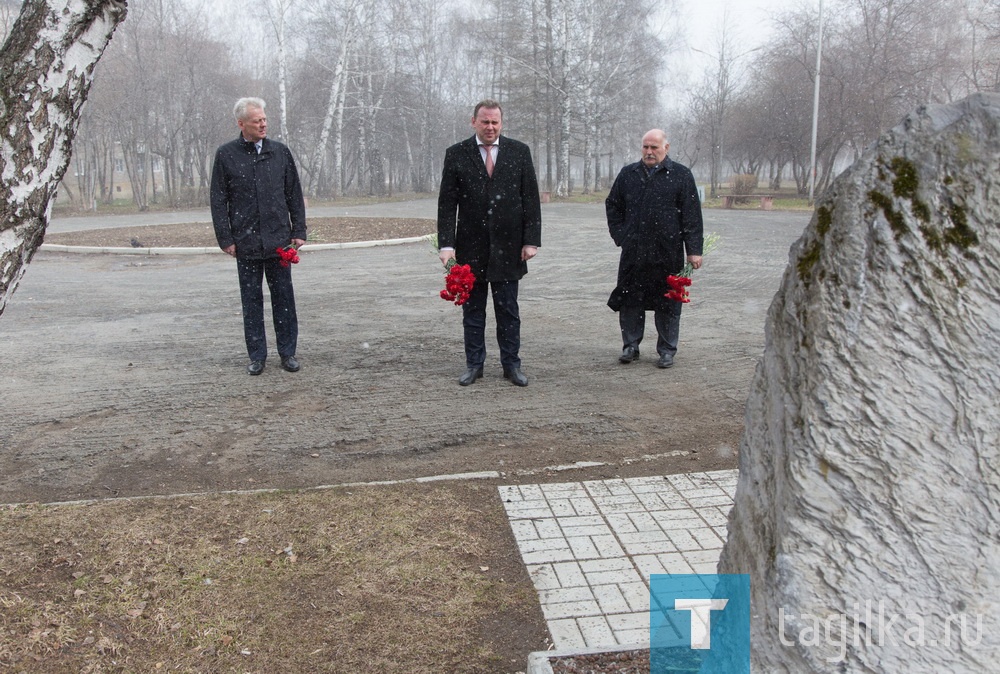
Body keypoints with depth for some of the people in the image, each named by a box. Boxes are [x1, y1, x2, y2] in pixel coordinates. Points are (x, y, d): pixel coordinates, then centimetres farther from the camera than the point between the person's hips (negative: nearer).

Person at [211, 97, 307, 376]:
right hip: (246, 243, -1)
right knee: (251, 300, 6)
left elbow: (294, 195, 10)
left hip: (279, 240, 1)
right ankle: (257, 356, 16)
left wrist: (299, 231, 4)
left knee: (283, 297, 5)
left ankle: (288, 352, 15)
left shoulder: (280, 152, 7)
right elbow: (218, 201, 3)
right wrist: (225, 238, -3)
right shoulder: (226, 155, 2)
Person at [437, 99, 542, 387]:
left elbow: (531, 199, 3)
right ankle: (474, 365, 20)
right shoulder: (456, 154, 1)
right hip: (471, 245, 0)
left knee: (508, 309, 7)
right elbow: (447, 203, -1)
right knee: (472, 309, 8)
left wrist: (531, 240, -4)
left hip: (507, 245, 0)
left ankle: (511, 365, 18)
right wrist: (447, 244, -10)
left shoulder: (519, 152, 3)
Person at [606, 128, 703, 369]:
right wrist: (619, 234, 10)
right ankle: (631, 346, 19)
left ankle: (667, 350, 16)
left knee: (668, 303, 5)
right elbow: (612, 205, 21)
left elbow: (692, 214, -1)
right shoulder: (628, 174, 11)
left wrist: (694, 250, -7)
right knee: (630, 299, 6)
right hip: (633, 252, 3)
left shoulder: (681, 175, 2)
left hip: (667, 253, -2)